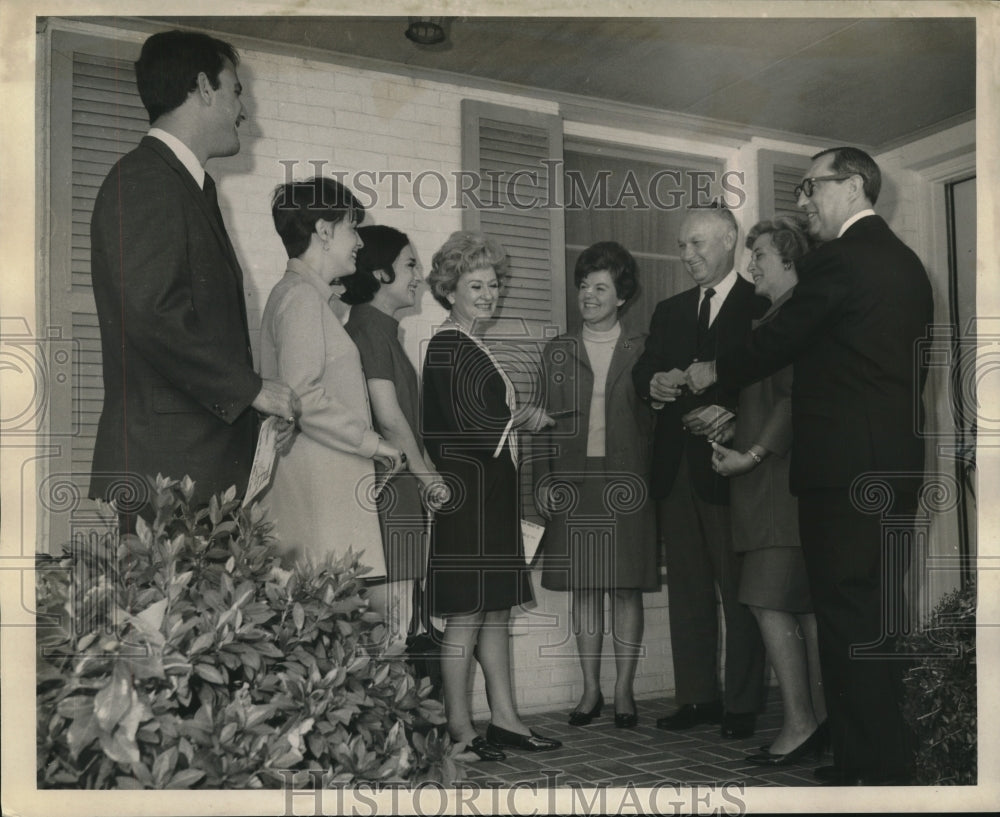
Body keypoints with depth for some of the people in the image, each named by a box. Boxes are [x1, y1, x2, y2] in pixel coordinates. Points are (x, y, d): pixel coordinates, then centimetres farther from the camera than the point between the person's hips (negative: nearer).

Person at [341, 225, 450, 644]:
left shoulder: (385, 328, 21)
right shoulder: (369, 327, -10)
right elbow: (388, 418, -15)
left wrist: (428, 472, 13)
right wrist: (427, 476, -3)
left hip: (399, 488, 10)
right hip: (386, 491, -10)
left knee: (393, 625, 8)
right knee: (388, 625, -8)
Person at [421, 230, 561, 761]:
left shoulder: (474, 348, 19)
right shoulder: (446, 348, -11)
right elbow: (465, 424, -20)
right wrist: (519, 419, -25)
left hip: (491, 491, 10)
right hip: (465, 491, -10)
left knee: (498, 608, 11)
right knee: (467, 611, -5)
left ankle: (504, 718, 18)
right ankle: (457, 727, 4)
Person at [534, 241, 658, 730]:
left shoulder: (643, 349, 6)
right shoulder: (558, 351, 10)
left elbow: (658, 417, 4)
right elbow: (544, 421, 9)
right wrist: (544, 480, 0)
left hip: (629, 482, -1)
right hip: (575, 480, 2)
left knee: (627, 588, 2)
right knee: (585, 588, 5)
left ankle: (624, 690, 13)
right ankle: (591, 690, 16)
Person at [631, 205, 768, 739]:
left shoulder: (761, 307, -1)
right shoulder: (669, 311, 19)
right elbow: (642, 372, 11)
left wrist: (728, 412, -24)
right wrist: (655, 383, -11)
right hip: (676, 469, 6)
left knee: (738, 590, 1)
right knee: (687, 589, 10)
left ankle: (742, 705, 10)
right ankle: (697, 697, 19)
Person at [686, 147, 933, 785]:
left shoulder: (837, 261, -12)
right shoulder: (906, 261, 15)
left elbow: (778, 342, -6)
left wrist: (714, 373, 11)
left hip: (846, 468, -9)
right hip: (897, 462, 9)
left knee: (848, 615, -3)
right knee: (878, 609, 15)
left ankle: (870, 764, 4)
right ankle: (889, 758, 25)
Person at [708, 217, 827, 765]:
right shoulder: (775, 317, 20)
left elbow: (796, 398, -18)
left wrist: (752, 455, -17)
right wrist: (726, 419, 10)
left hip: (781, 476, -10)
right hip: (781, 478, 10)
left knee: (770, 603, -9)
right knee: (806, 606, 11)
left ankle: (797, 725, -3)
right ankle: (821, 719, 19)